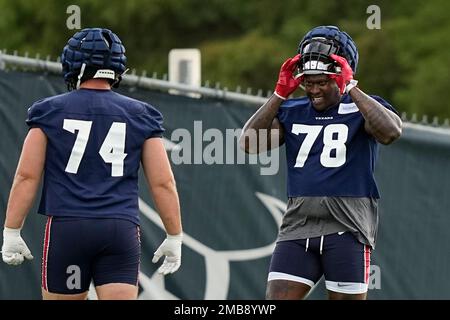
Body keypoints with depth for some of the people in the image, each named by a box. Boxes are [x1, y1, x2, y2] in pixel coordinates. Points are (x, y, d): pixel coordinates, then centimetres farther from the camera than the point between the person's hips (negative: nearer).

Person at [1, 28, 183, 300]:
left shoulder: (50, 111, 5)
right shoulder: (141, 115, 9)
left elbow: (27, 177, 0)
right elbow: (163, 183, 6)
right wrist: (174, 237, 13)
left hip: (66, 227, -1)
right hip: (121, 231, 1)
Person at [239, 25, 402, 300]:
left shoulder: (361, 108, 1)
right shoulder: (293, 112, 13)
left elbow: (391, 133, -22)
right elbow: (249, 143, 1)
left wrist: (351, 88, -18)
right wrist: (281, 93, -3)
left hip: (348, 228, -4)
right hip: (298, 225, 4)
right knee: (277, 298, -6)